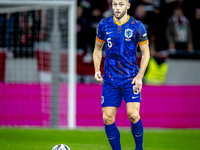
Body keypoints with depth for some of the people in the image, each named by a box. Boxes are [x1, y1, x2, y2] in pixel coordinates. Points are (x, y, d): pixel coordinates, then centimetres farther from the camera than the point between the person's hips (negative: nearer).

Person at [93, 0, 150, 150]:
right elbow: (98, 49, 16)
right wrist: (97, 70, 1)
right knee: (108, 119, -4)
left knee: (133, 115, -17)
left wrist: (139, 76, -9)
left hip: (131, 78, -3)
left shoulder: (137, 26, -4)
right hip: (110, 79, 3)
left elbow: (146, 53, 2)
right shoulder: (104, 25, 3)